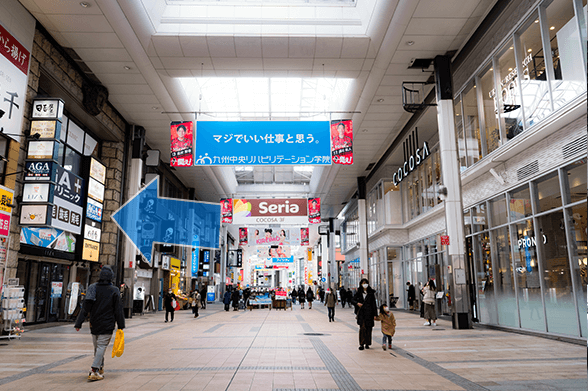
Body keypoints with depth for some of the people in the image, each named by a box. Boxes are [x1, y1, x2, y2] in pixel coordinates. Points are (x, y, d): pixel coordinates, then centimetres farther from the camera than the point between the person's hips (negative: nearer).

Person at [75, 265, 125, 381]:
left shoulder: (92, 288, 1)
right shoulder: (114, 291, -7)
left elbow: (85, 307, -1)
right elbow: (118, 310, -5)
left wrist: (78, 323, 2)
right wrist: (120, 326, 1)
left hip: (94, 324, 4)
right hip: (107, 325, -4)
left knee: (97, 346, 17)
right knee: (102, 346, -1)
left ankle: (100, 368, 26)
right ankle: (94, 371, -9)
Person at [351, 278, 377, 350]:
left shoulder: (371, 293, 4)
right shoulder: (358, 292, 5)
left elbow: (374, 304, 5)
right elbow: (353, 300, 13)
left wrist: (375, 314, 1)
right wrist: (357, 303, -9)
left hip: (369, 312, 1)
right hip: (361, 312, -1)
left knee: (368, 328, 3)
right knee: (362, 327, -12)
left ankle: (367, 344, 16)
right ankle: (361, 344, -8)